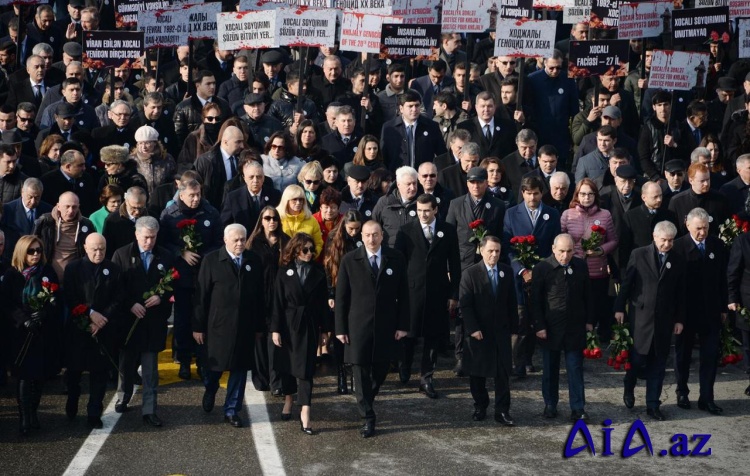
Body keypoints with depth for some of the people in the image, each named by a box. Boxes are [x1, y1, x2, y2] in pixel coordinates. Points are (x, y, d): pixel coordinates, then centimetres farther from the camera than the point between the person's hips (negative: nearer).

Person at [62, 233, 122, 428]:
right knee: (74, 369, 8)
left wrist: (103, 319, -12)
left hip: (105, 330, 0)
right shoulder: (73, 268, 0)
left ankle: (94, 413, 9)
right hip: (78, 328, 0)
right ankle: (72, 404, 34)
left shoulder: (113, 269, 3)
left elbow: (118, 300, -1)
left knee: (100, 371, 1)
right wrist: (91, 313, -14)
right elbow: (69, 299, -6)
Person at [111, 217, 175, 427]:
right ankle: (123, 399, 34)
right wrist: (130, 305, -13)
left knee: (151, 368, 2)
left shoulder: (166, 257, 3)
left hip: (154, 320, 0)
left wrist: (161, 297, -11)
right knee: (126, 363, 14)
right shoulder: (121, 255, 0)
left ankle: (149, 410, 5)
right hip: (128, 319, 0)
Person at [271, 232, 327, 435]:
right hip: (287, 324, 1)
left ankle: (305, 413, -8)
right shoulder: (285, 271, -3)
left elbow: (322, 302, 4)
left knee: (306, 367, -5)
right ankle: (288, 401, 35)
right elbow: (278, 301, -4)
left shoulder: (318, 272, 0)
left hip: (309, 325, 0)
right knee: (286, 365, 13)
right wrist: (275, 329, -9)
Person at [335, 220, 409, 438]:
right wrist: (340, 328, -4)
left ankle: (366, 401, 37)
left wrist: (402, 325, 0)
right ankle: (368, 418, 6)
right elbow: (341, 297, -1)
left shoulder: (396, 259, 1)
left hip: (386, 327, 2)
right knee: (361, 372, -2)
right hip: (358, 327, -1)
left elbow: (403, 295, 3)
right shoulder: (349, 261, -2)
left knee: (380, 371, 11)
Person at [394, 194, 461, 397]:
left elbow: (454, 264, 5)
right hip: (412, 290, -1)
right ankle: (404, 369, 31)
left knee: (433, 336, 5)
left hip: (438, 293, 1)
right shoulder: (406, 231, 1)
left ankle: (426, 378, 15)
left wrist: (454, 294, 2)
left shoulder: (448, 231, 3)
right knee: (409, 334, 6)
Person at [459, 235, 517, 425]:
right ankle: (480, 407, 23)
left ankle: (502, 410, 6)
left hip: (501, 331, 3)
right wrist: (472, 329, -15)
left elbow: (511, 302, 8)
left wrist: (514, 327, 4)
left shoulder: (507, 272, 4)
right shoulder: (470, 273, -8)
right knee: (477, 372, 8)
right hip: (478, 332, -2)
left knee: (503, 372, 1)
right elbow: (465, 304, -10)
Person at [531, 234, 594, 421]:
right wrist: (539, 326, -9)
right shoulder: (542, 268, -8)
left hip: (575, 327, 2)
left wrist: (588, 320, 7)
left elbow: (587, 295, 11)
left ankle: (577, 409, 6)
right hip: (550, 328, -1)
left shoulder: (581, 266, 2)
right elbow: (535, 300, -5)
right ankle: (550, 405, 23)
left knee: (575, 368, 1)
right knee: (550, 369, 11)